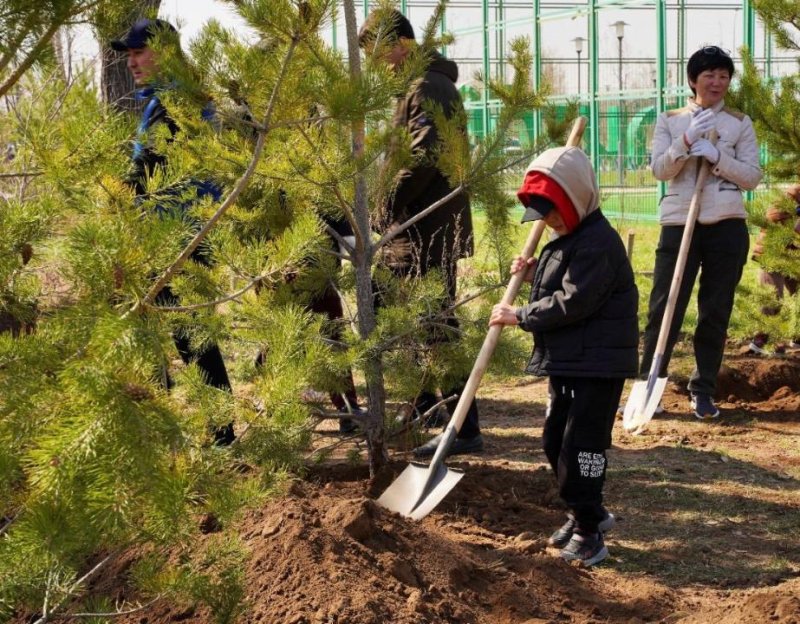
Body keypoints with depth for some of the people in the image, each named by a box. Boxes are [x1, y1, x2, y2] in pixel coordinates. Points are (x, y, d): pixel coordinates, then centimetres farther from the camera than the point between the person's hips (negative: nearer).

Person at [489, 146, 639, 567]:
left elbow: (572, 303, -23)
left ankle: (589, 532, 2)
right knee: (555, 442, 16)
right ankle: (588, 513, 31)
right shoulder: (565, 239, 14)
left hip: (598, 363, -11)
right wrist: (534, 275, 8)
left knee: (581, 445, -8)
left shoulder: (597, 242, -19)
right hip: (566, 361, 11)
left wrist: (520, 316, -15)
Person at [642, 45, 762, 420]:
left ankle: (703, 391, 13)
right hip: (679, 224, -1)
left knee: (715, 311, 4)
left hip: (726, 226, 1)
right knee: (664, 308, -3)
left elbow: (752, 177, 1)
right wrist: (686, 141, -19)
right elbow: (659, 170, -3)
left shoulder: (740, 123, 8)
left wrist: (716, 155, -14)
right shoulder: (669, 121, 8)